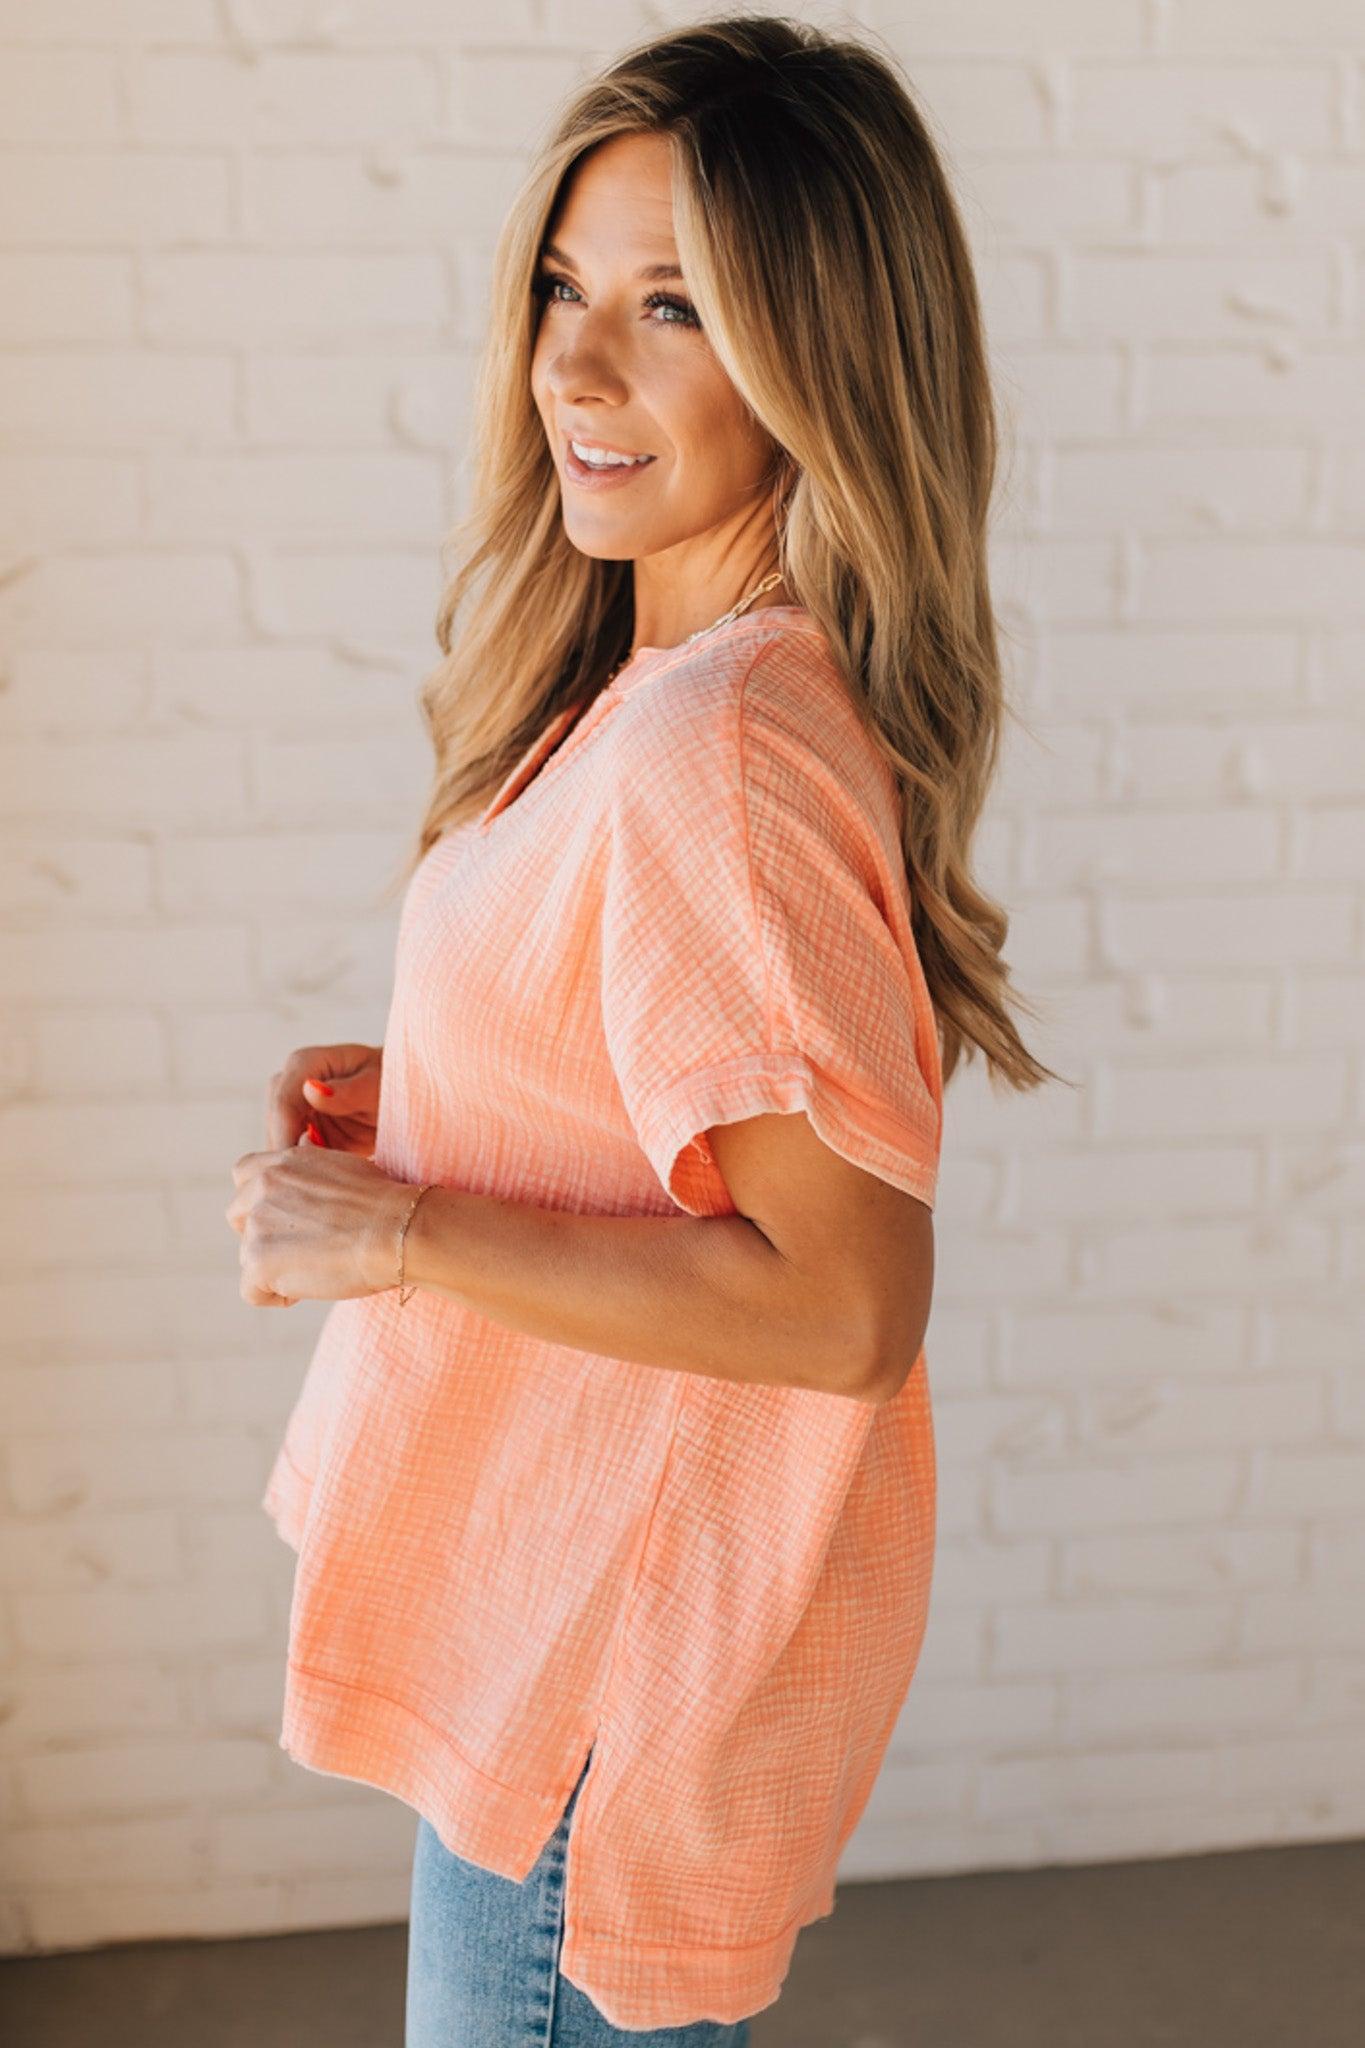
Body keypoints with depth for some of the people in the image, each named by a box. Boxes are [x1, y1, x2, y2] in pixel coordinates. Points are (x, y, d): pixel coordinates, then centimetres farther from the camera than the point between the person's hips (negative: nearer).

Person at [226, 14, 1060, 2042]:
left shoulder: (717, 753, -27)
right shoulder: (664, 682, 3)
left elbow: (844, 1301, -28)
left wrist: (401, 1232, -22)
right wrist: (409, 1097, 1)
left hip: (626, 1656, -9)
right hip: (583, 1588, 9)